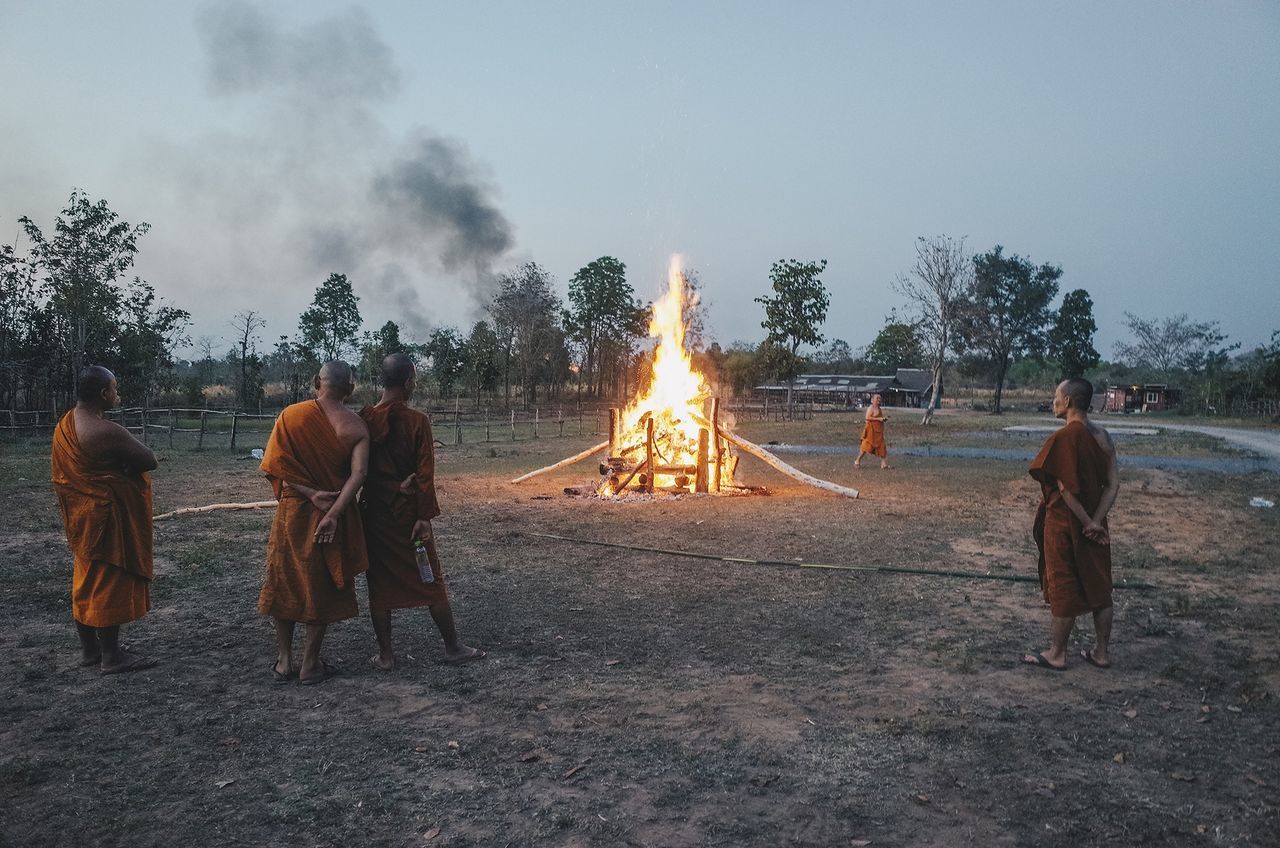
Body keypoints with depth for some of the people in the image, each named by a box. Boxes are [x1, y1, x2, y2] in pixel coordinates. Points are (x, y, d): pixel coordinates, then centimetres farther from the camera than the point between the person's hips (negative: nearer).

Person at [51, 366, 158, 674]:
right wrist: (122, 464, -1)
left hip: (80, 516, 9)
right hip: (107, 516, -9)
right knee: (109, 583, 0)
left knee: (87, 580, 17)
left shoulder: (64, 425, 4)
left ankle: (89, 649, 29)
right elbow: (150, 460, -19)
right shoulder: (107, 432, -24)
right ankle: (112, 657, 9)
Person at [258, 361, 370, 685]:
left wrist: (311, 494, -14)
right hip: (334, 515, 0)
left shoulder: (291, 415, -5)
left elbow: (276, 466, -11)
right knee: (323, 588, 10)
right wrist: (333, 513, -22)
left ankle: (284, 660, 23)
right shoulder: (356, 427, -7)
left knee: (285, 583, 15)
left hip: (292, 511, 1)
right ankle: (310, 664, 16)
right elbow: (358, 473, -19)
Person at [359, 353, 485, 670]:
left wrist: (359, 507, 13)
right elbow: (425, 474, -13)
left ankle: (385, 654, 15)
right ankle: (453, 647, 17)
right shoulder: (417, 421, -11)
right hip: (409, 512, -2)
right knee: (432, 581, 8)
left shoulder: (364, 420, -2)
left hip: (374, 512, 2)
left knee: (380, 582, 10)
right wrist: (425, 517, -9)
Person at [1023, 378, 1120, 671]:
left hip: (1064, 524, -7)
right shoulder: (1102, 436, 4)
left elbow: (1066, 488, -22)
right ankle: (1101, 652, 25)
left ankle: (1056, 655, 15)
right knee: (1099, 589, 14)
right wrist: (1096, 521, -7)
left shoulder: (1065, 436, -19)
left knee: (1063, 590, 4)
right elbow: (1113, 484, 1)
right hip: (1092, 523, 7)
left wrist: (1086, 522, -13)